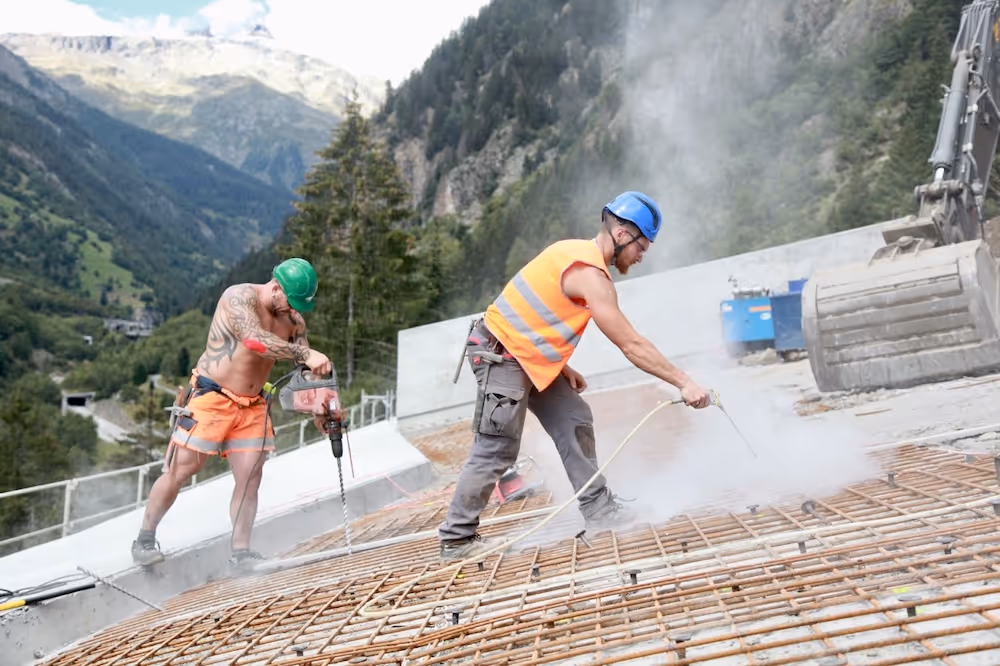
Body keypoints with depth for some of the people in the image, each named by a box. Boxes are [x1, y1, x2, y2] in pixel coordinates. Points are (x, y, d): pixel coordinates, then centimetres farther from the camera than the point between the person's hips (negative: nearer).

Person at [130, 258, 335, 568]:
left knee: (250, 479, -2)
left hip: (252, 406, 6)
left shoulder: (293, 320, 3)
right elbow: (254, 339, -35)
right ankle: (145, 539, 15)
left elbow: (306, 368, 4)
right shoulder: (239, 297, -17)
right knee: (180, 471, -1)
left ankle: (241, 552, 5)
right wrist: (305, 353, -41)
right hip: (211, 399, -6)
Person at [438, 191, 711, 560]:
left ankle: (599, 510, 11)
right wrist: (684, 383, -19)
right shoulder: (590, 274, -22)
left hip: (529, 356, 10)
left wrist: (561, 367, 10)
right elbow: (632, 346, -23)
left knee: (574, 421, 6)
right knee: (497, 450, -7)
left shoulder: (577, 252, 7)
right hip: (501, 358, -10)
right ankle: (456, 539, 2)